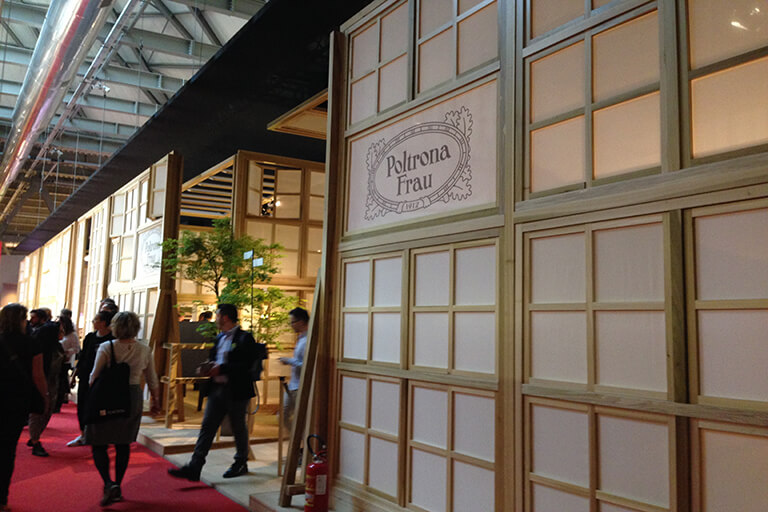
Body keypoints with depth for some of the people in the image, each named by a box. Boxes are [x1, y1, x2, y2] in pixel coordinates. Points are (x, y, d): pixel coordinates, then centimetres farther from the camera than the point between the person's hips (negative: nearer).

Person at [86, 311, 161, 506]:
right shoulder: (145, 350, 1)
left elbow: (94, 377, -7)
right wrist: (156, 401, 21)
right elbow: (152, 380, 8)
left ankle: (109, 483, -12)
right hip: (133, 399, 4)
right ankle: (118, 487, 19)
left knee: (98, 443, 5)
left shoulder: (106, 347, -10)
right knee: (123, 444, 14)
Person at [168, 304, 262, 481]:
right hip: (217, 389, 7)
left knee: (239, 428, 8)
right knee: (207, 427, 3)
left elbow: (246, 365, -20)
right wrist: (209, 367, 3)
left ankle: (240, 464, 26)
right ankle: (194, 468, 3)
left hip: (236, 391, -7)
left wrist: (221, 368, -21)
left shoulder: (244, 338, -12)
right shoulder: (219, 338, 14)